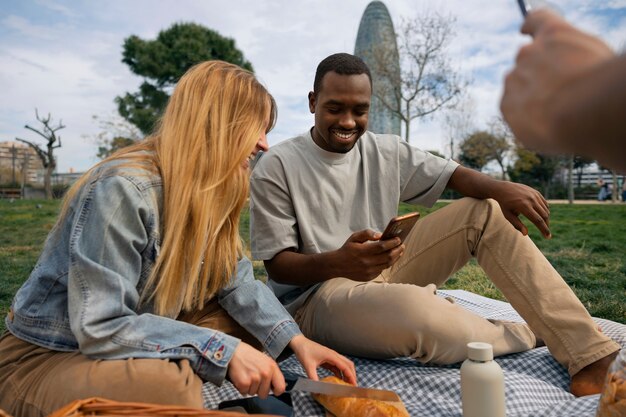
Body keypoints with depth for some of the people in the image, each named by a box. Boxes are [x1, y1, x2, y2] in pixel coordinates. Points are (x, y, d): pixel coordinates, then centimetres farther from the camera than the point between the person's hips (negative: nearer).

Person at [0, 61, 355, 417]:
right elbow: (101, 329, -31)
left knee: (249, 322, -1)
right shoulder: (122, 188, -29)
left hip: (137, 337, 8)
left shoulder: (208, 190, -3)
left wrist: (296, 340, -14)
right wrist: (224, 349, -34)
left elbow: (236, 280, -3)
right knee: (171, 383, -35)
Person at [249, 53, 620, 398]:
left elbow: (455, 175, 3)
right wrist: (339, 263, -32)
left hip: (386, 270, 6)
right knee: (416, 310, -39)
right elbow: (277, 265, -12)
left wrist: (502, 188, -21)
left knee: (487, 212, -7)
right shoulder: (276, 167, -11)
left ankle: (590, 355, -11)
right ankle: (527, 336, -5)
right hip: (316, 293, -5)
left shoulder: (387, 152, 4)